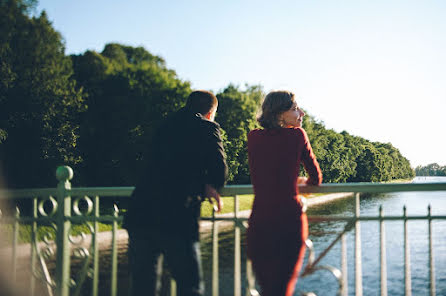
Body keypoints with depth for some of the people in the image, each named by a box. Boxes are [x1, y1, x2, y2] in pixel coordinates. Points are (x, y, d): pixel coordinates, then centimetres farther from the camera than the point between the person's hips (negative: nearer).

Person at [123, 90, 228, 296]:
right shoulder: (207, 128, 4)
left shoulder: (166, 126, 21)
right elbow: (219, 170, -2)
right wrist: (210, 186, 20)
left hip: (141, 213, 6)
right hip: (178, 217, -5)